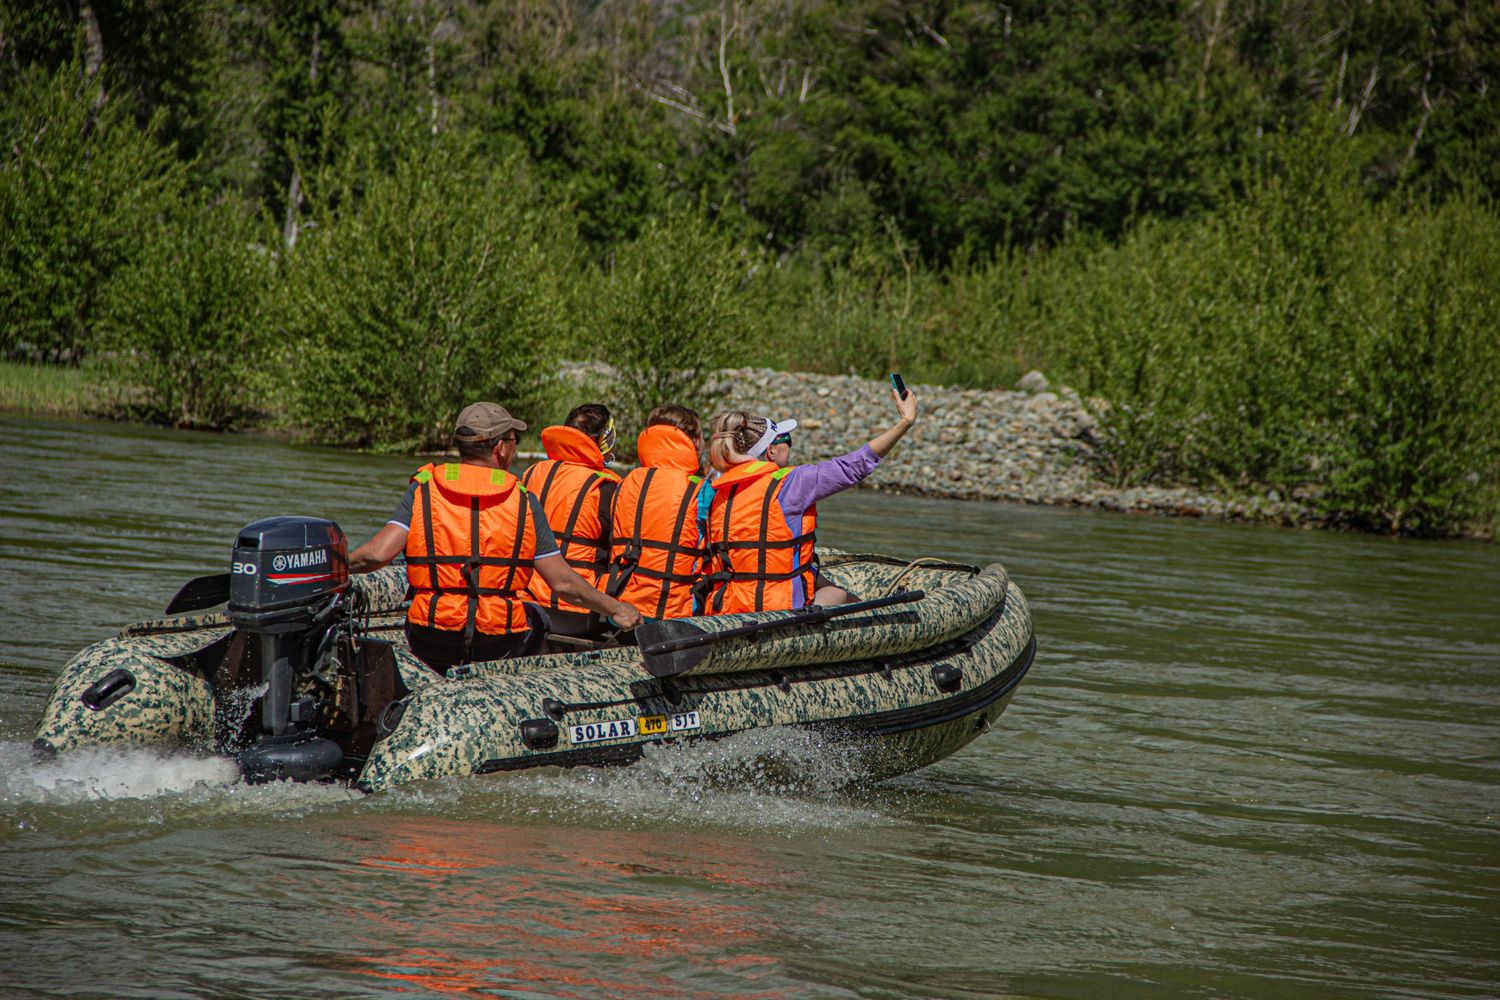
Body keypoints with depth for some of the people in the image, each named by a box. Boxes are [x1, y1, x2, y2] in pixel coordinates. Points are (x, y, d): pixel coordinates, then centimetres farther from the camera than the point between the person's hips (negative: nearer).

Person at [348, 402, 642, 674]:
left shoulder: (422, 490, -2)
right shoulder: (522, 501, -2)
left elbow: (378, 553, -11)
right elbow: (563, 582, -2)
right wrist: (614, 608, 12)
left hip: (429, 645, 1)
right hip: (498, 645, -1)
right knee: (537, 620, 31)